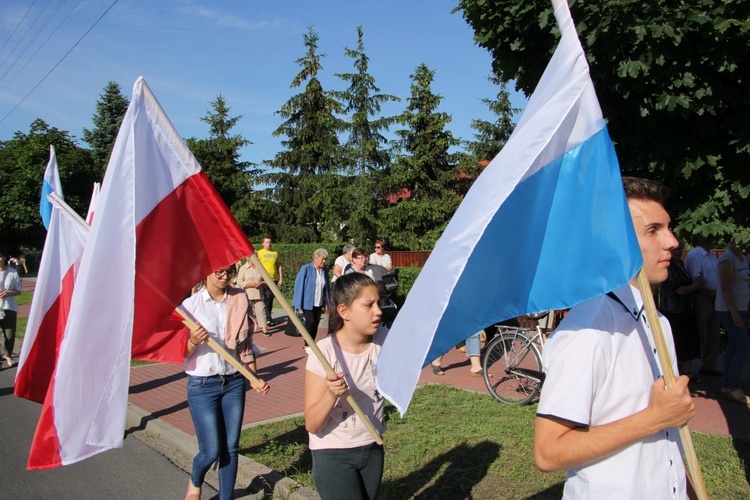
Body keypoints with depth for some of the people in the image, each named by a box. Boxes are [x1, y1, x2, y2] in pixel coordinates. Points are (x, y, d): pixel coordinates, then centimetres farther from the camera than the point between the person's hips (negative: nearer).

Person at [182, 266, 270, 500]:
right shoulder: (191, 304, -9)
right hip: (202, 384, -3)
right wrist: (194, 341, -26)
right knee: (211, 451, 1)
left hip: (235, 382, 3)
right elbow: (181, 353, -5)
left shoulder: (239, 299, 0)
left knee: (231, 448, 8)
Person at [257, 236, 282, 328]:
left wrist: (281, 279, 9)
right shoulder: (259, 253, 1)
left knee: (271, 299, 10)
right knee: (266, 299, -7)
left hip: (274, 279, 4)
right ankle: (268, 319, -5)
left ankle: (268, 318, 20)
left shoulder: (275, 253, 12)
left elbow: (279, 266, 15)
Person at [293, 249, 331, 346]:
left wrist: (326, 303, 10)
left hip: (319, 303, 5)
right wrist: (299, 302, -9)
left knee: (316, 323, 7)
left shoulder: (324, 271, 7)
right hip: (308, 302, -5)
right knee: (310, 322, -7)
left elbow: (326, 288, 12)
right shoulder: (306, 268, -8)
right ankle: (307, 345, 6)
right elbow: (299, 284, -7)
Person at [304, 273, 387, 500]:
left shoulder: (383, 340, -10)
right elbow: (312, 425, -20)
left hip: (373, 449, 5)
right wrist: (331, 395, -37)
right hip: (333, 455, -4)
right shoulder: (325, 352, -22)